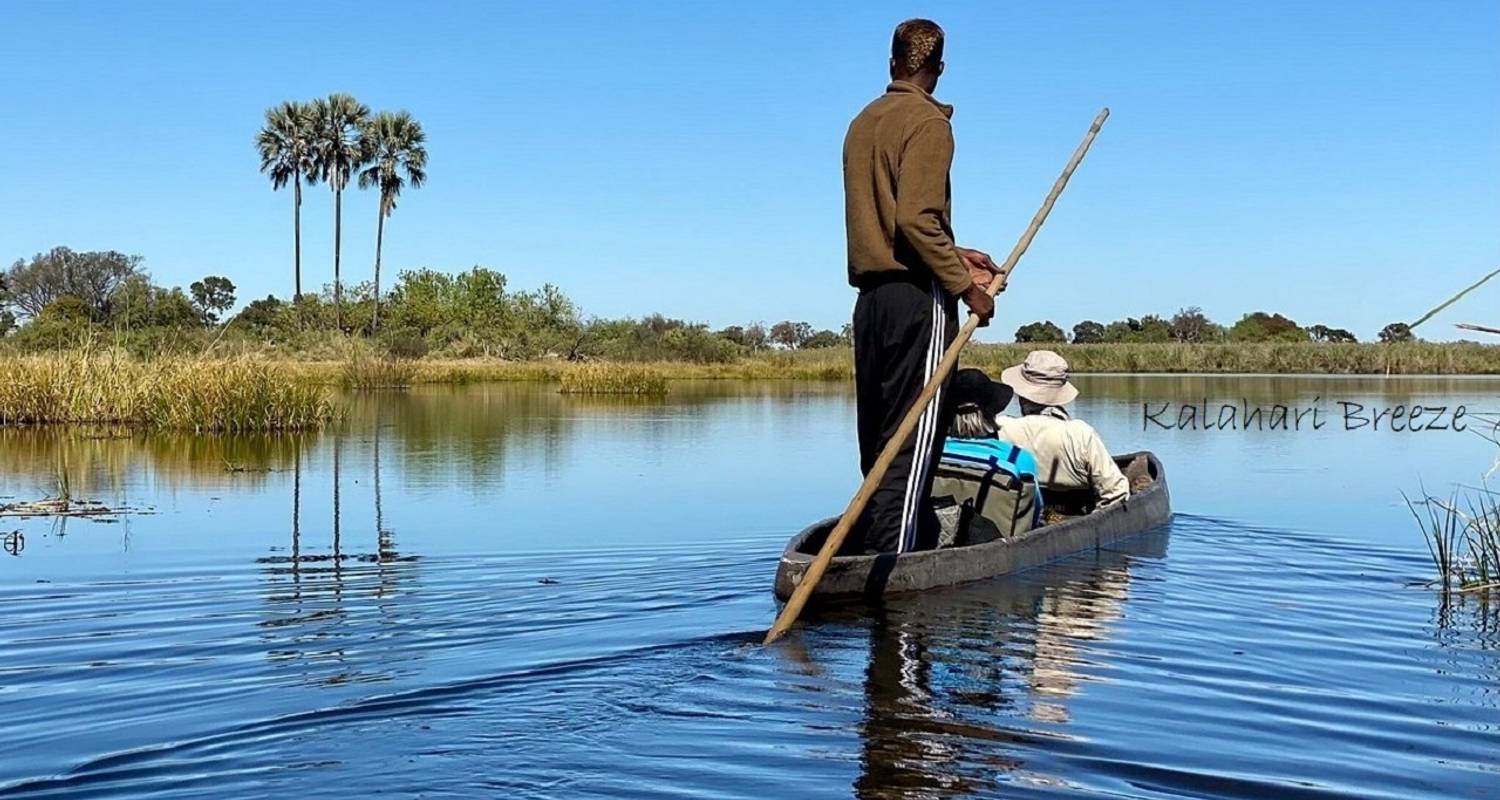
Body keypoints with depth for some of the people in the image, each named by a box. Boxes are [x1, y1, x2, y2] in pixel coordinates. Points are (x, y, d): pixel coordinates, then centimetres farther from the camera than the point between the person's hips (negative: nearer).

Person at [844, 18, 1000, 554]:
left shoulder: (862, 123, 19)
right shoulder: (927, 122, -6)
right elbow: (915, 218, -17)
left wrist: (953, 259, 20)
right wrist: (965, 287, -12)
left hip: (870, 298, 8)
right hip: (917, 296, -8)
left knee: (879, 440, 10)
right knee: (913, 439, -8)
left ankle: (875, 545, 14)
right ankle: (891, 563, -11)